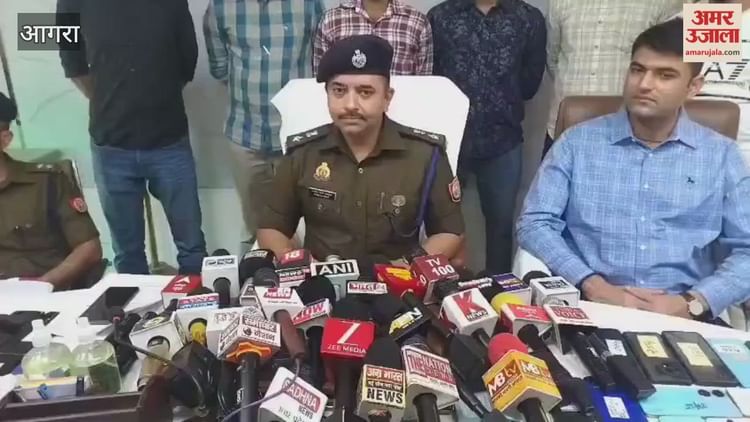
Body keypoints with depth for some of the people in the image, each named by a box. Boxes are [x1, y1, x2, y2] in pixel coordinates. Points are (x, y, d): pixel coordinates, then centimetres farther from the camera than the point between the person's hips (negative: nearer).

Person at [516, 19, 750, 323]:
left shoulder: (722, 156, 9)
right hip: (588, 310, -1)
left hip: (680, 320, 2)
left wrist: (692, 304, -12)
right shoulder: (578, 141, 5)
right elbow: (534, 224, -2)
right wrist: (592, 286, -14)